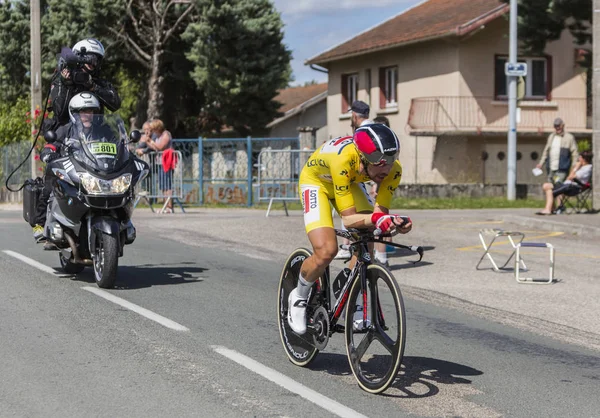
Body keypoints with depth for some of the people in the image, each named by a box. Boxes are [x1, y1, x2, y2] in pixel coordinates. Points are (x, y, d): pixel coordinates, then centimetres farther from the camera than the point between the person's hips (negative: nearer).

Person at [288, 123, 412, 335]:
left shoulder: (393, 169, -30)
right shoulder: (343, 160, -43)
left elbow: (381, 211, -23)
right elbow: (348, 218, -40)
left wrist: (394, 222, -45)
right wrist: (375, 218, -58)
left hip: (350, 183, 5)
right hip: (316, 180, -5)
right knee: (326, 250, -21)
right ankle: (299, 298, 7)